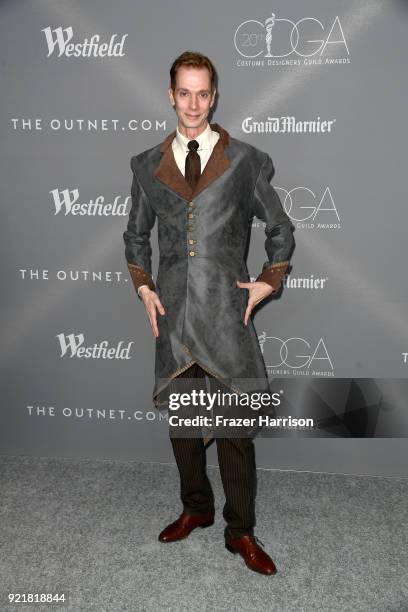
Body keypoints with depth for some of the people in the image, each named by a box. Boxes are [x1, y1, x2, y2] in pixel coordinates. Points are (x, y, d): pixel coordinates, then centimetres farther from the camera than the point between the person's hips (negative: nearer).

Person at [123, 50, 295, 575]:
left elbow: (280, 230, 9)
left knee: (235, 426, 2)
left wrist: (267, 284, 0)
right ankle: (195, 508, 36)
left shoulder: (246, 161, 2)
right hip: (173, 313, 3)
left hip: (228, 313, -3)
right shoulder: (147, 165, 9)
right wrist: (143, 288, 7)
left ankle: (240, 531, 20)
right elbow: (136, 236, 18)